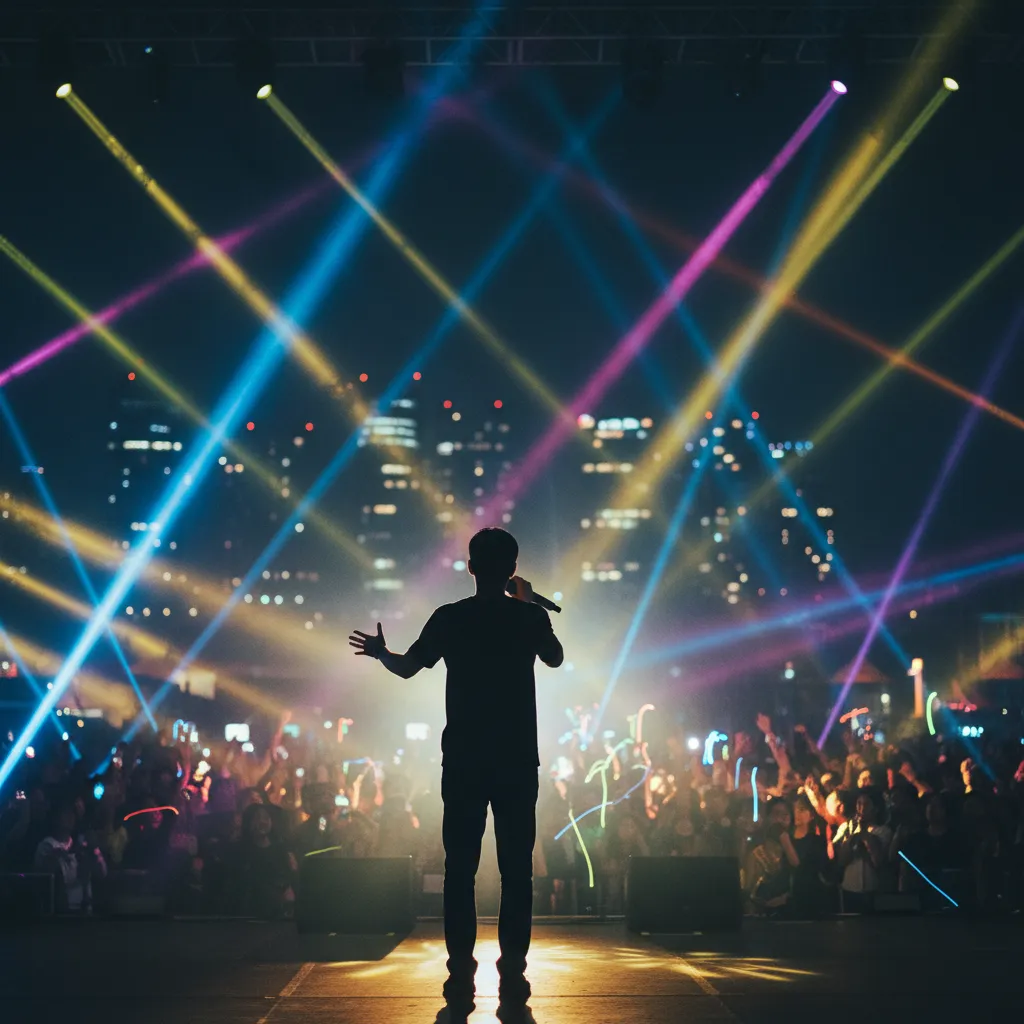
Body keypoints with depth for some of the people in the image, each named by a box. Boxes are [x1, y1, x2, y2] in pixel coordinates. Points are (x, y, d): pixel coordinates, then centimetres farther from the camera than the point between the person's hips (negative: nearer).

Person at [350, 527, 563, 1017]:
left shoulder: (449, 618, -2)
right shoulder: (529, 617, -2)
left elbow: (407, 667, 11)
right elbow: (555, 658, 18)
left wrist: (380, 652, 32)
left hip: (464, 760, 0)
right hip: (517, 761, 0)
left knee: (460, 869, 4)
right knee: (516, 869, 4)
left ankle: (461, 978, 2)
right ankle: (513, 976, 3)